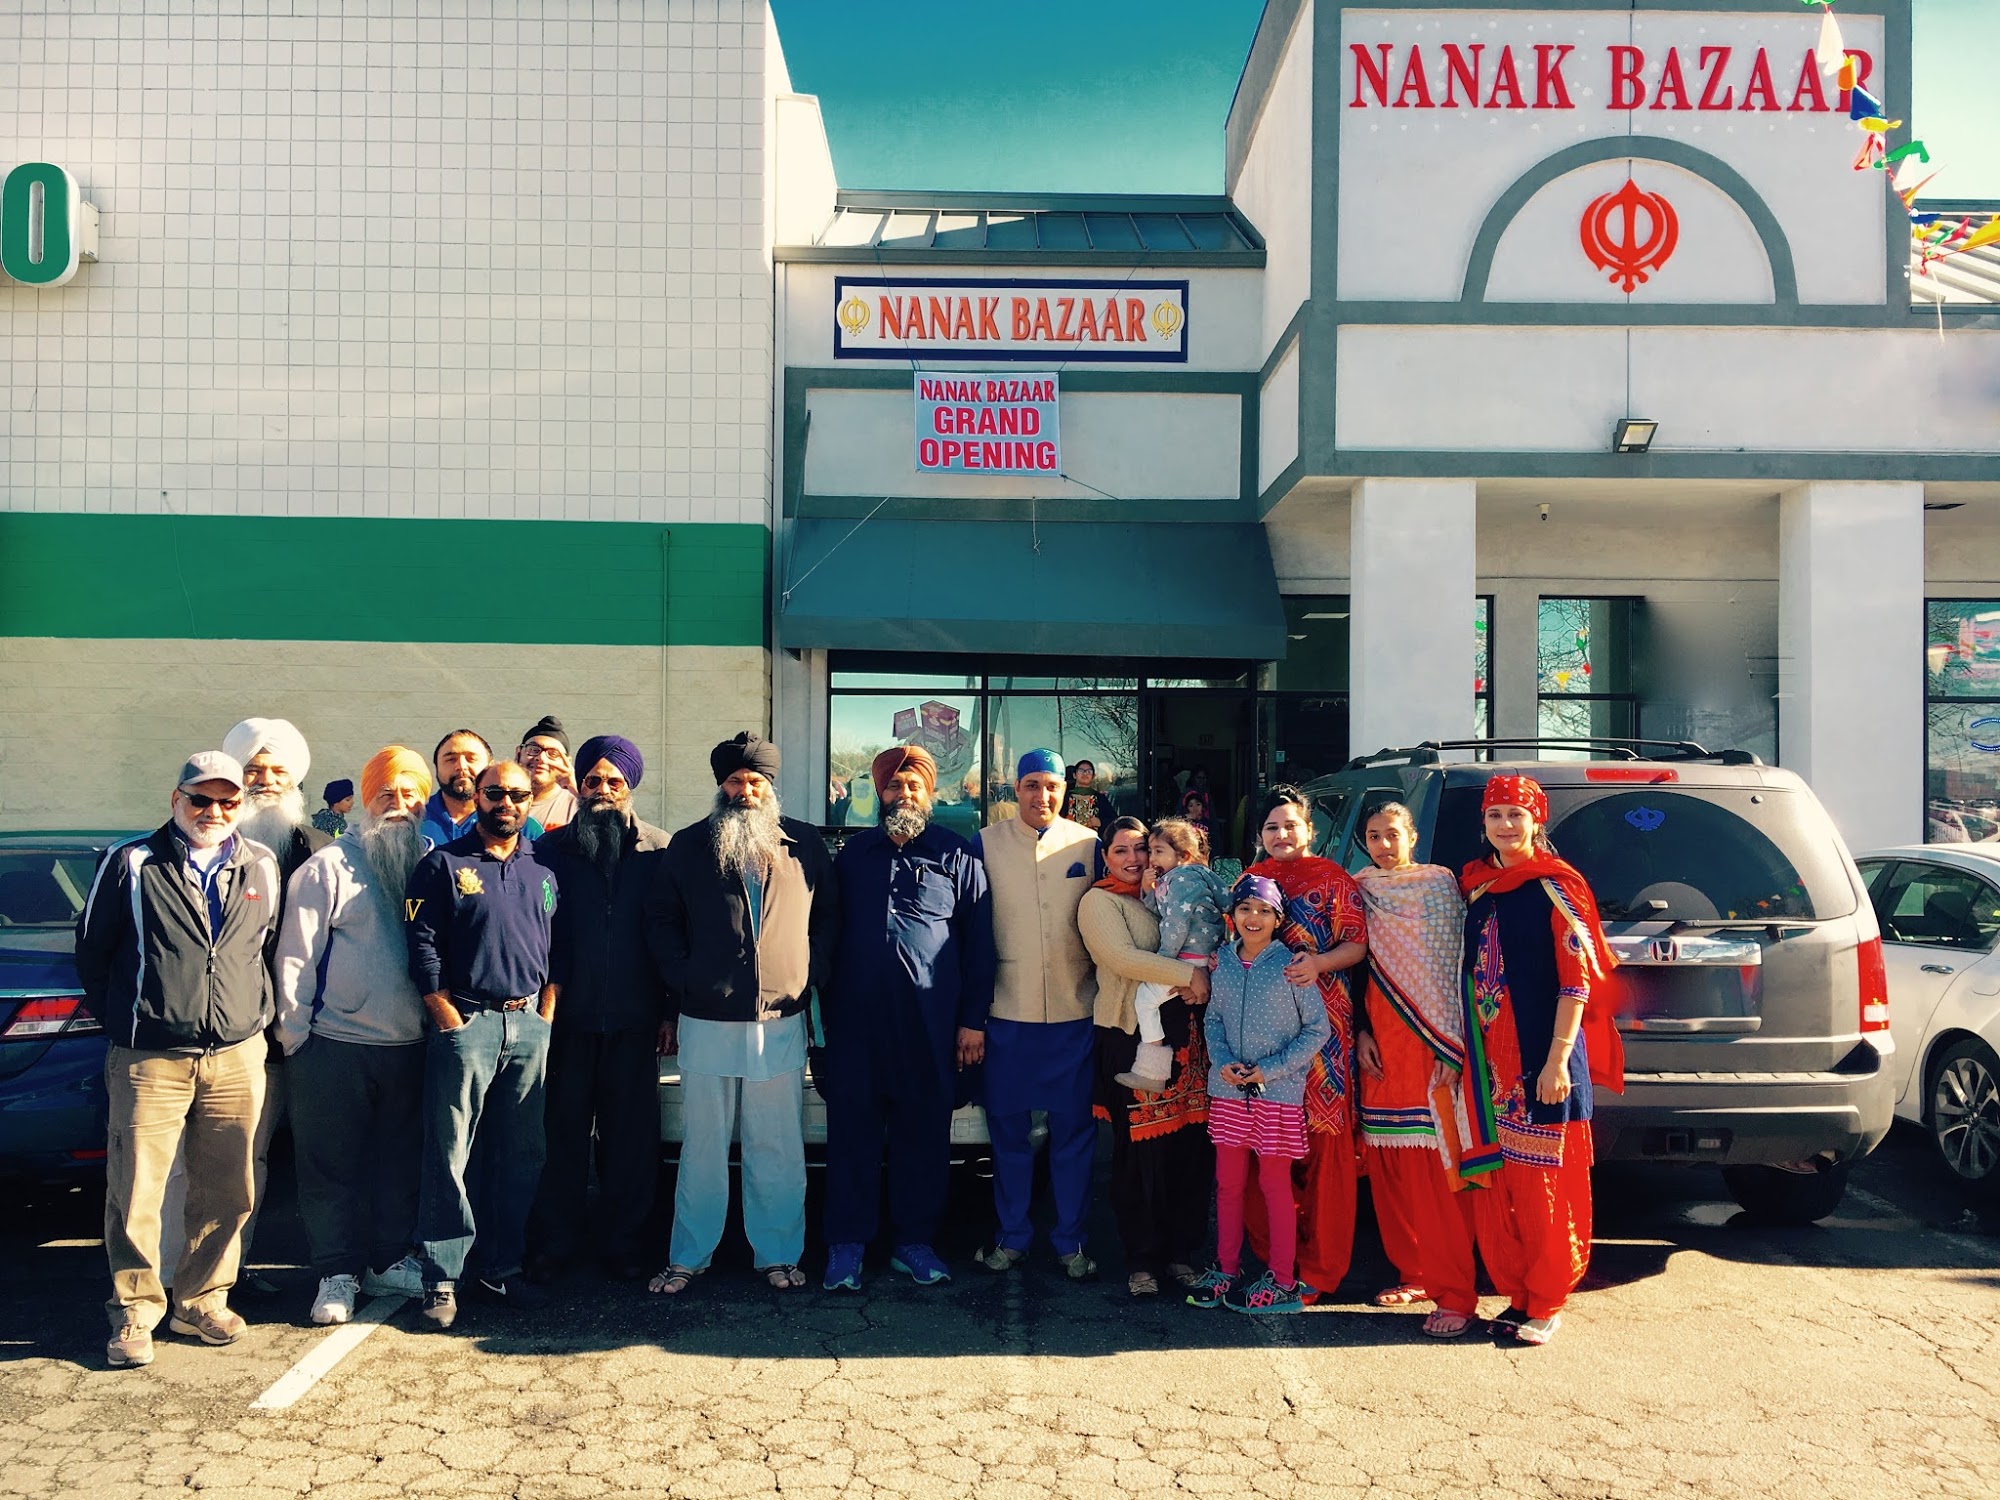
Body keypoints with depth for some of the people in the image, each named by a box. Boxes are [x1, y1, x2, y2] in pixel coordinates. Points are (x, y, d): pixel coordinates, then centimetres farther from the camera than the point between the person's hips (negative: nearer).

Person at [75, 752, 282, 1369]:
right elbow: (91, 952, 5)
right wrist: (123, 1021, 5)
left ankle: (201, 1300, 23)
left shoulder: (262, 868, 9)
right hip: (150, 1061, -3)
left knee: (228, 1192, 8)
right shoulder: (130, 863, -1)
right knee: (136, 1193, -1)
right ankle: (134, 1313, 13)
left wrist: (256, 1016, 11)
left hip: (238, 1058, 3)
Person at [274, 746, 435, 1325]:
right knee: (331, 1166, 4)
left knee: (400, 1162, 12)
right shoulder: (329, 866, -4)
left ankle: (391, 1261, 24)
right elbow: (296, 956, -5)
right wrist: (294, 1035, -7)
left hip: (410, 1046, 4)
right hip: (335, 1044, -4)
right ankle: (337, 1273, 14)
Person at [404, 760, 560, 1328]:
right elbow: (422, 946, -5)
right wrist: (451, 1019, -9)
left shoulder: (543, 873, 13)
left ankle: (503, 1265, 20)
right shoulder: (443, 865, 1)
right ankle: (441, 1278, 4)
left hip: (529, 1025, 4)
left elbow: (556, 953, 14)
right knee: (449, 1154, -3)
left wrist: (545, 1018, 4)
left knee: (521, 1155, 8)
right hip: (466, 1021, -4)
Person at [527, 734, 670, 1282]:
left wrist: (671, 1010, 0)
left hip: (635, 1018, 0)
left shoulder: (660, 850, 4)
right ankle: (555, 1242, 18)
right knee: (563, 1132, 5)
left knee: (631, 1134, 7)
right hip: (568, 1015, 0)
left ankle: (622, 1241, 19)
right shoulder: (550, 848, 6)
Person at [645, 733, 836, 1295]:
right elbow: (662, 920, 8)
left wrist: (811, 976, 0)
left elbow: (829, 915, 10)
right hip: (706, 1022, 0)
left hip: (781, 1022, 0)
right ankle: (688, 1256, 18)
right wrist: (681, 986, -2)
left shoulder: (805, 845, 6)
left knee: (778, 1148, 6)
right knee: (702, 1147, 8)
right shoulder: (689, 846, 6)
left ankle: (779, 1254, 17)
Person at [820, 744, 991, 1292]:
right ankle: (846, 1246, 11)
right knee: (851, 1132, 3)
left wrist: (973, 1020, -1)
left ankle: (915, 1242, 17)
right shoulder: (852, 854, 12)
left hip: (929, 1023, -1)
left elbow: (978, 943, 4)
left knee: (924, 1133, 5)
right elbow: (828, 934, 15)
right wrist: (825, 1009, 9)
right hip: (855, 1020, 1)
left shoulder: (958, 857, 5)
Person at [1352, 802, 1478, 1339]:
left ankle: (1455, 1293, -2)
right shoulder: (1361, 891, 11)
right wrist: (1360, 1033, 2)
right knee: (1389, 1167, 8)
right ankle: (1414, 1273, 21)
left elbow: (1453, 967, -7)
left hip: (1429, 1044, -5)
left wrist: (1450, 1047, -13)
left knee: (1438, 1169, -6)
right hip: (1379, 1046, 5)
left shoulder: (1438, 883, -2)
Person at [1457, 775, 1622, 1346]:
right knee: (1495, 1182, 8)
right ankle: (1515, 1294, 20)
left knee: (1543, 1183, 0)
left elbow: (1576, 979, -11)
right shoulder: (1474, 883, 11)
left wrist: (1558, 1059, -17)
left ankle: (1546, 1303, 12)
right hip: (1487, 1059, 6)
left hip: (1541, 1059, -6)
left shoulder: (1555, 886, -7)